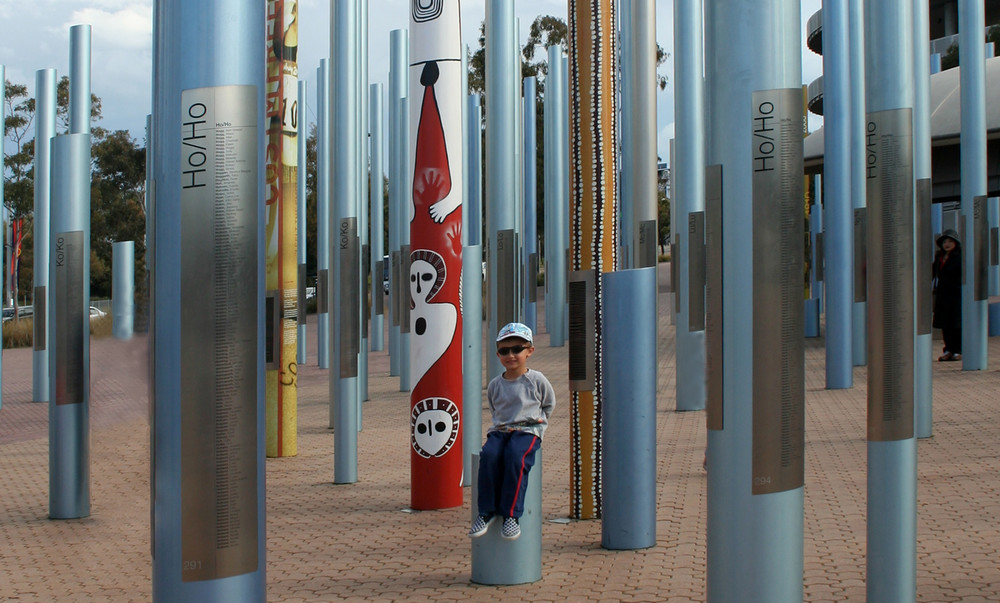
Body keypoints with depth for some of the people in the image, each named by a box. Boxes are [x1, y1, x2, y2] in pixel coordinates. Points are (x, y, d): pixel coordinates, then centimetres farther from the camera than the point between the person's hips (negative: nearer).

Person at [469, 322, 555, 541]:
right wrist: (499, 424, 13)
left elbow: (549, 403, 17)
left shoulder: (536, 380, 3)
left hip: (528, 430, -3)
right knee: (489, 455, -31)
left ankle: (512, 514, -29)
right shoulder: (495, 385, 10)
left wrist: (539, 419, 7)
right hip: (500, 430, 3)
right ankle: (487, 511, -22)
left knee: (515, 456, -36)